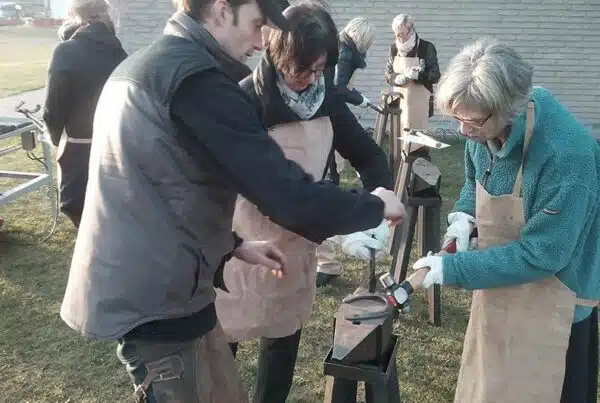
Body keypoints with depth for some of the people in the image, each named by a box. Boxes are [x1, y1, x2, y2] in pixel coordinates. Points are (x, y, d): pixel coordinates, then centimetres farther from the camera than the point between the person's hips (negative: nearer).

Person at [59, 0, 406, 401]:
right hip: (156, 299, -9)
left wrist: (233, 245, 16)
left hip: (132, 286, 9)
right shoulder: (197, 76, -21)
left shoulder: (143, 64, 12)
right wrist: (374, 205, -6)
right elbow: (290, 197, -25)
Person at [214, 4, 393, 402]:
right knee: (223, 336, 7)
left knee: (286, 332, 18)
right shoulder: (248, 100, -20)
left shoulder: (327, 96, -4)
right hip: (250, 239, -5)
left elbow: (370, 156, 2)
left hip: (300, 238, 5)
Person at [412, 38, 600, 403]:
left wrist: (452, 268, -26)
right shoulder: (487, 126, -10)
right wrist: (465, 214, -9)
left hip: (552, 301, -7)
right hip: (500, 284, 7)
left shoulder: (567, 155, -32)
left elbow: (540, 255, -27)